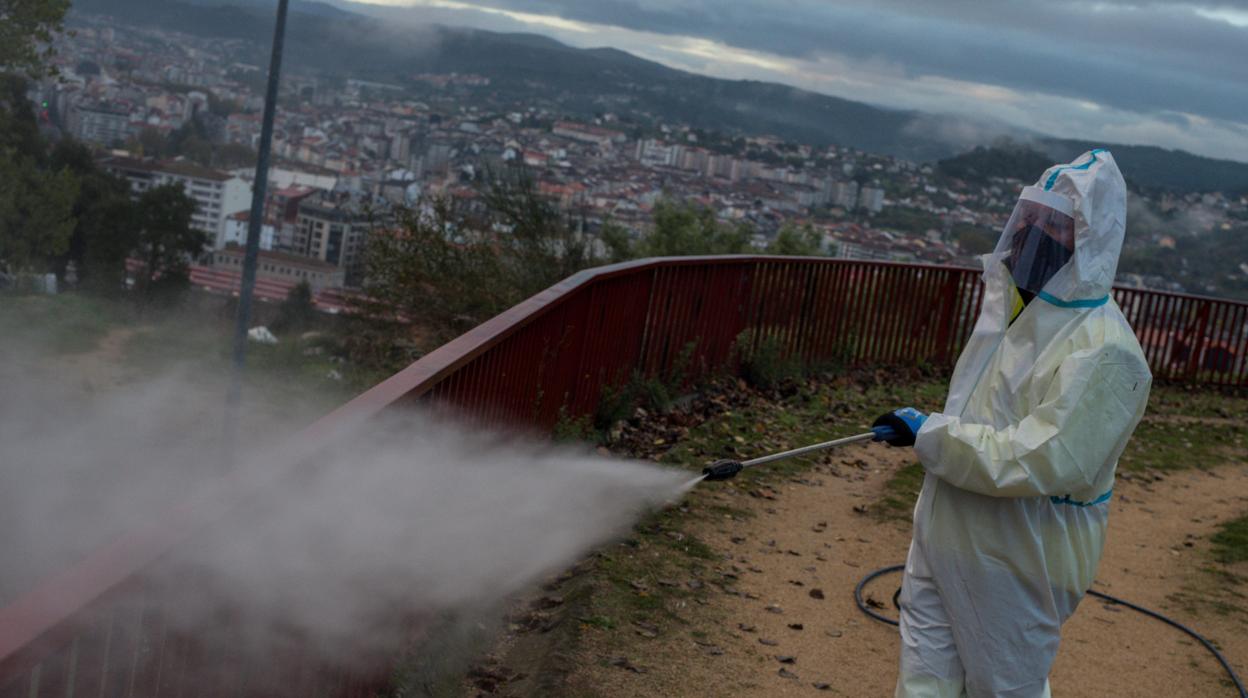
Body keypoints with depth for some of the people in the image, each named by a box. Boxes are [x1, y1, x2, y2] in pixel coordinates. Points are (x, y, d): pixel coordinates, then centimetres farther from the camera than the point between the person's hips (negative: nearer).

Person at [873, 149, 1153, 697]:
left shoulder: (1103, 351, -23)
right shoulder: (1018, 306, 6)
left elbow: (1043, 461, -29)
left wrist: (930, 435, -23)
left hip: (1015, 564, -8)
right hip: (945, 542, 8)